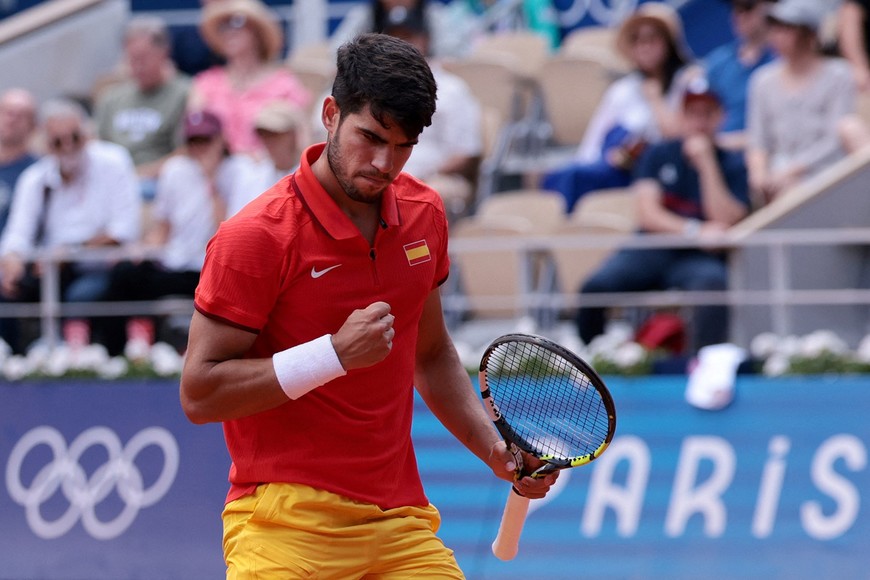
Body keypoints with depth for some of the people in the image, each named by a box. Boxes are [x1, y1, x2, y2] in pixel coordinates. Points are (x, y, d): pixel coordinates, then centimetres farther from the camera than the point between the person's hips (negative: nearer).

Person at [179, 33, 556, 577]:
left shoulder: (425, 214, 8)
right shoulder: (254, 237, -12)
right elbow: (199, 394, -14)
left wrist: (496, 449, 10)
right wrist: (335, 354, -19)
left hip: (402, 520, 6)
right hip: (287, 527, -6)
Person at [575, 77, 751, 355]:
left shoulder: (732, 164, 8)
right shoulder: (658, 155, 12)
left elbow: (725, 223, -6)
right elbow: (647, 215, 0)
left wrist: (706, 165, -9)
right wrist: (695, 231, -15)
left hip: (698, 259, -2)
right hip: (649, 252, 2)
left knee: (711, 283, -39)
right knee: (594, 287, -27)